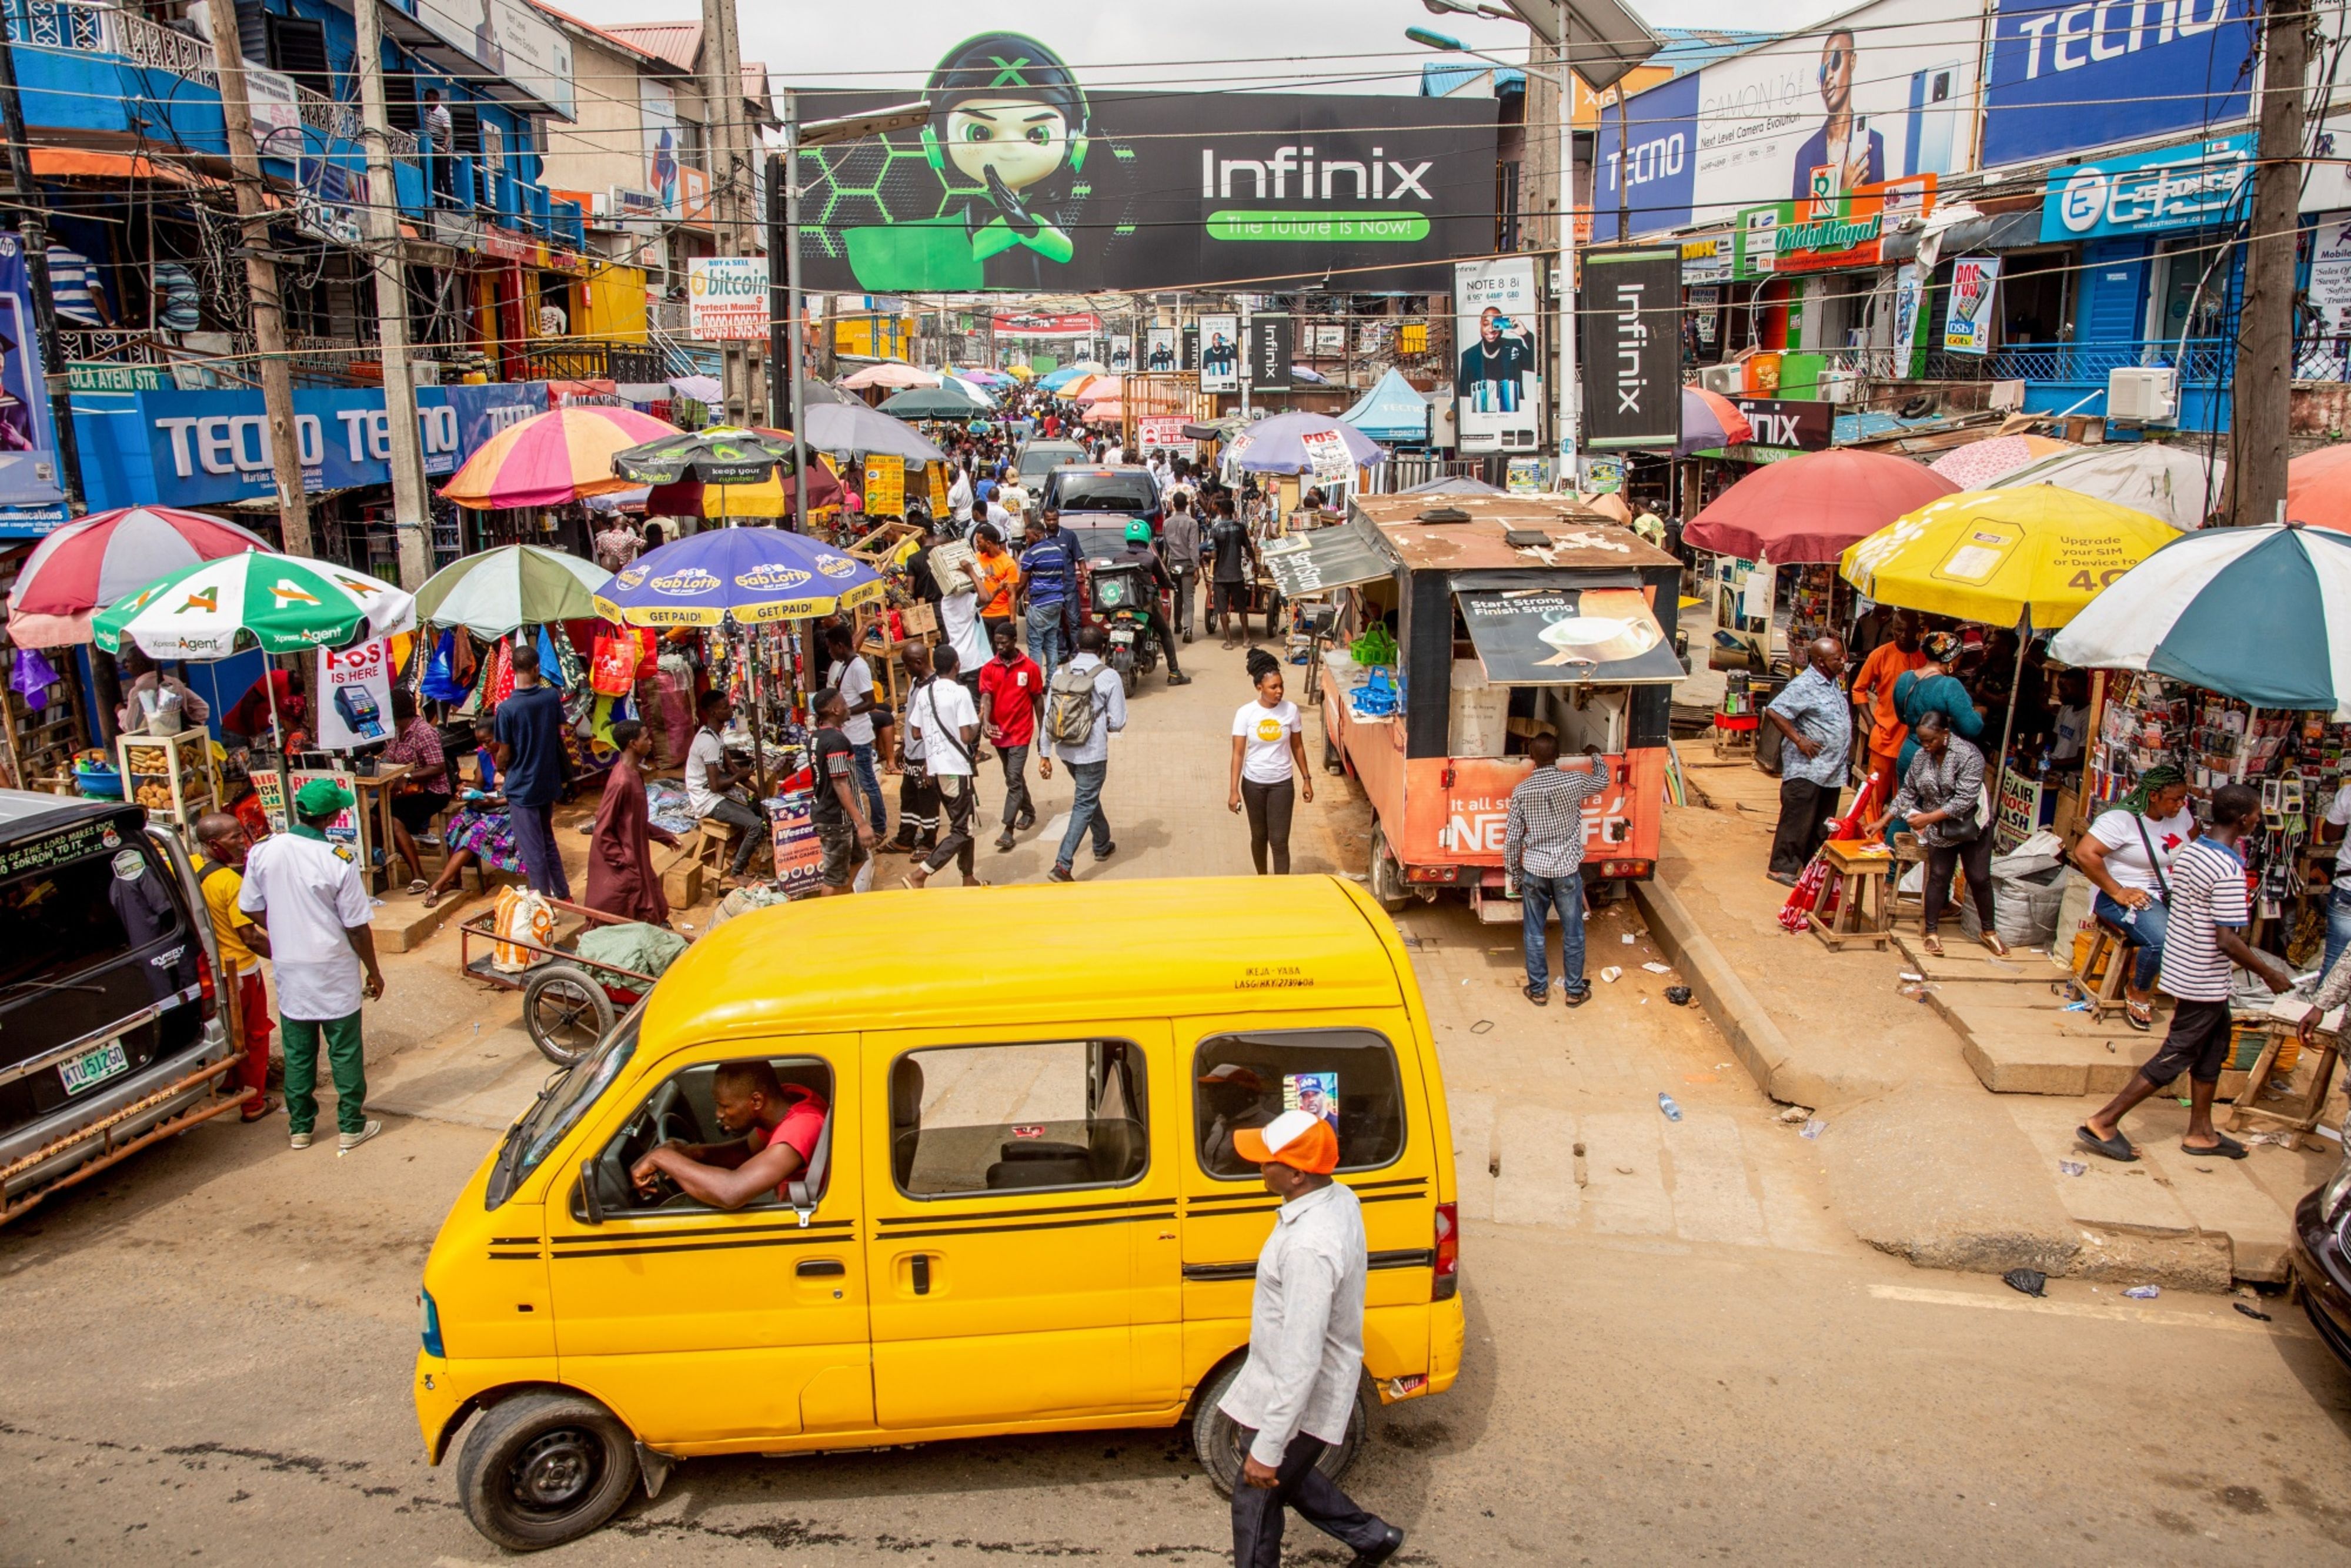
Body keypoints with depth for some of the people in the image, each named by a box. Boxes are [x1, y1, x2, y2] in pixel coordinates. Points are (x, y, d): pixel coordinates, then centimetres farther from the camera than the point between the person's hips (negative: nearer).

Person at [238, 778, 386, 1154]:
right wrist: (373, 971, 0)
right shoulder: (338, 862, -19)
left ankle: (300, 1127, 26)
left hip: (289, 969, 4)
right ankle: (351, 1127, 17)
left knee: (298, 1052, 16)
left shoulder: (263, 852, -8)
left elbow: (252, 908, 4)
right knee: (345, 1052, 9)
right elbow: (357, 927, -13)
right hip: (334, 971, -4)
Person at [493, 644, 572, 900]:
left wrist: (500, 768, 11)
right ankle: (563, 894, 29)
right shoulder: (552, 696, -7)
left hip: (521, 787, -5)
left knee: (533, 850, 4)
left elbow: (504, 754, -10)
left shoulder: (507, 709, -18)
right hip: (548, 782, 5)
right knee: (548, 841, 22)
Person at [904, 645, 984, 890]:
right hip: (956, 768, -8)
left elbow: (916, 732, 10)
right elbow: (967, 736, -17)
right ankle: (919, 874, -13)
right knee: (961, 830, -2)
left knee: (962, 823, 20)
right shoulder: (960, 692, -13)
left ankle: (969, 878, 27)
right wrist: (978, 723, 1)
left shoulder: (923, 692, 5)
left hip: (935, 767, 8)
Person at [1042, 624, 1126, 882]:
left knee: (1089, 796, 26)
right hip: (1092, 753, -5)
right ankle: (1062, 865, -7)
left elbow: (1048, 716, 1)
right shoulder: (1109, 677, -12)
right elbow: (1117, 723, -11)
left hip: (1065, 751, 5)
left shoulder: (1061, 674, -1)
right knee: (1084, 807, 3)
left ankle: (1102, 846, 44)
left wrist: (1045, 755, 7)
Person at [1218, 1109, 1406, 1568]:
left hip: (1300, 1399, -9)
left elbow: (1301, 1361, -33)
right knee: (1286, 1474, 29)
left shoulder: (1309, 1248, -36)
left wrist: (1266, 1449, -25)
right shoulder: (1340, 1199, -6)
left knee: (1255, 1499, 12)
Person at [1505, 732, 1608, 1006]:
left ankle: (1538, 990, 21)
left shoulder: (1522, 790, -8)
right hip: (1567, 869, 0)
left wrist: (1513, 872, 8)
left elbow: (1512, 838, -5)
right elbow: (1603, 780, 15)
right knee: (1573, 933, 13)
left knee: (1534, 934, 13)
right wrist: (1596, 759, 36)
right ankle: (1574, 991, 22)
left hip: (1534, 870, 0)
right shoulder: (1575, 781, -9)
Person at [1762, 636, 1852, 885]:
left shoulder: (1833, 682, 12)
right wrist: (1799, 740, -22)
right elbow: (1773, 712, -24)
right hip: (1807, 769, -9)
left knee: (1823, 824, 14)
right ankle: (1783, 867, 3)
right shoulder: (1804, 686, -17)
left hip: (1832, 769, 9)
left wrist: (1848, 743, 15)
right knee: (1797, 820, -4)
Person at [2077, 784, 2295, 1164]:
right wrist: (2269, 974, -11)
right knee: (2175, 1057, 0)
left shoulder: (2188, 852, 2)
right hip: (2204, 979, -9)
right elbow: (2227, 940, -25)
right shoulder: (2229, 870, -23)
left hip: (2180, 961, 9)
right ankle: (2103, 1123, 1)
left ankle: (2201, 1132, 30)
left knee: (2213, 1047, 21)